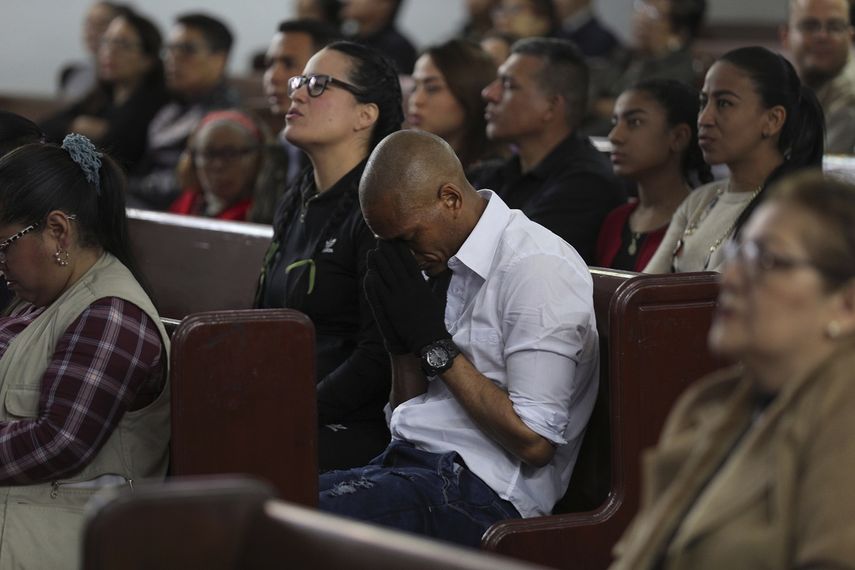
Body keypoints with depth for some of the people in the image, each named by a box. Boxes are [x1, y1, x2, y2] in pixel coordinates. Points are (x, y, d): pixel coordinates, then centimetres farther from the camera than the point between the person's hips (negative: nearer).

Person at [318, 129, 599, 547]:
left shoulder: (537, 270, -11)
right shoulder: (449, 266, 15)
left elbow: (534, 443, -16)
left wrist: (437, 346, -12)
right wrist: (401, 339, 2)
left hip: (477, 491, -9)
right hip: (406, 462, 9)